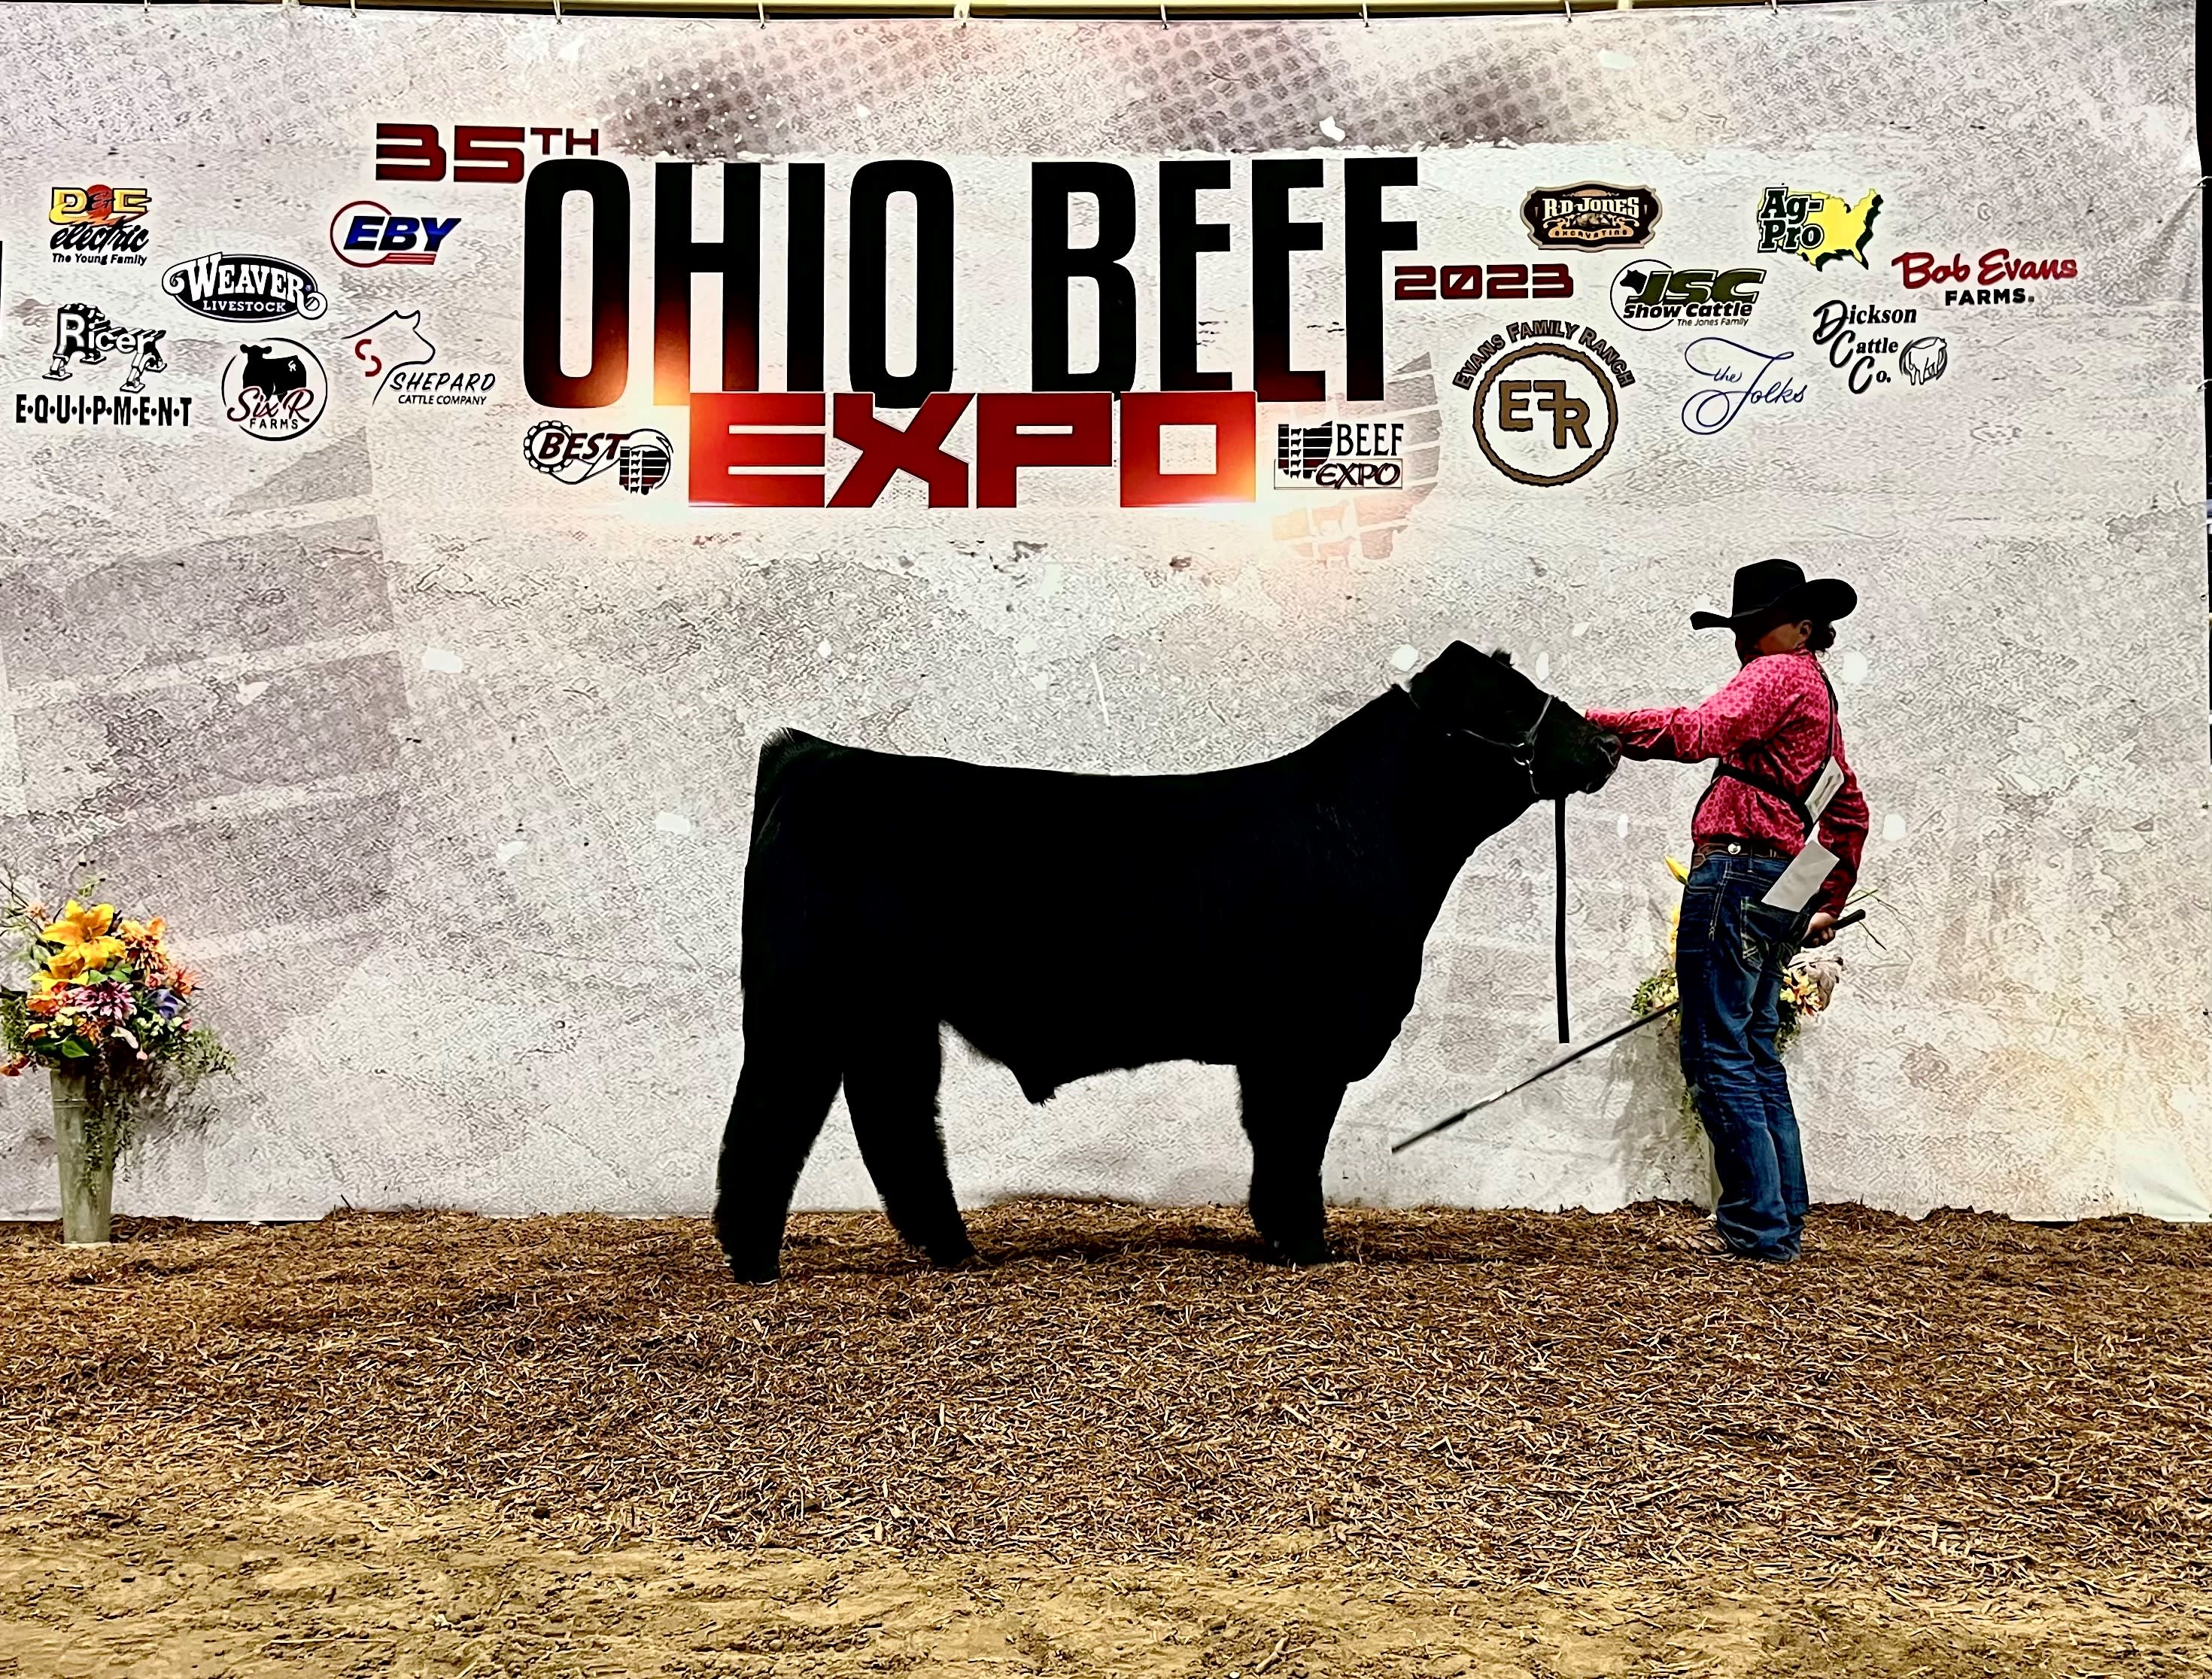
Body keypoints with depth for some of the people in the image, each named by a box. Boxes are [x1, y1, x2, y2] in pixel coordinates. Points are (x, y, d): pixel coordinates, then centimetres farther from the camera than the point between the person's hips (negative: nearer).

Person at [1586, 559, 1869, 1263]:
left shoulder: (1780, 675, -4)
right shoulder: (1817, 692, 27)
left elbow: (1698, 732, -23)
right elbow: (1849, 812, 33)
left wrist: (1596, 726, -25)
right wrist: (1829, 903, 36)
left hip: (1737, 873, -10)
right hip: (1781, 890, 10)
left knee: (1717, 1052, -8)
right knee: (1754, 1053, 15)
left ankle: (1758, 1224, -6)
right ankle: (1783, 1219, 19)